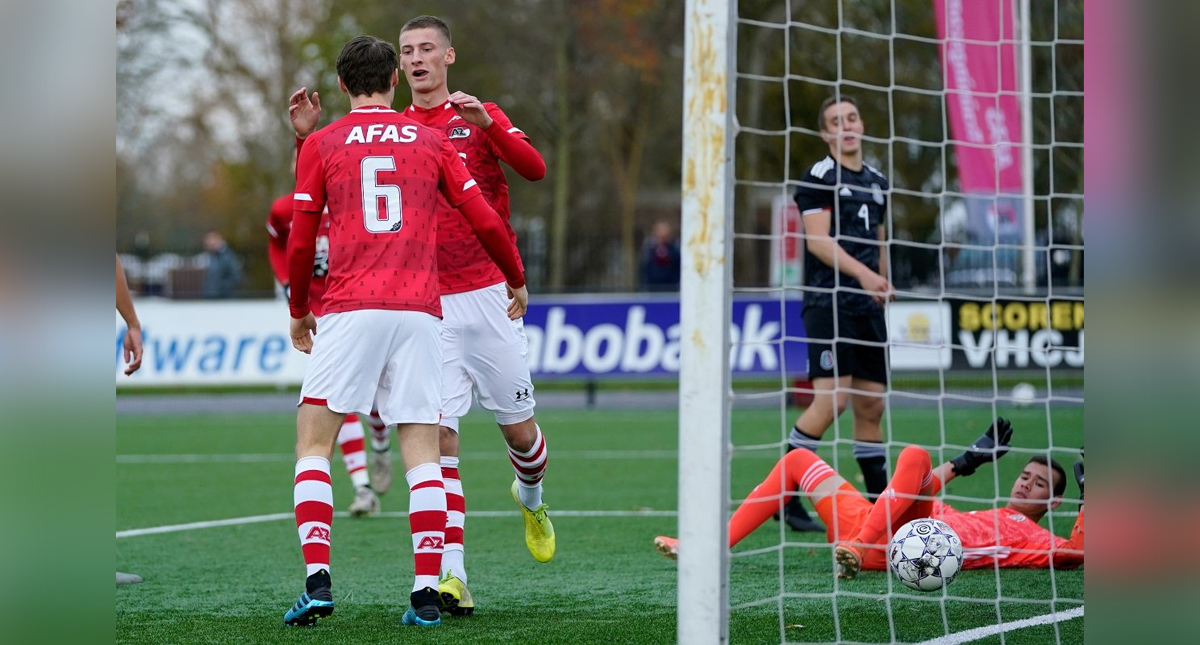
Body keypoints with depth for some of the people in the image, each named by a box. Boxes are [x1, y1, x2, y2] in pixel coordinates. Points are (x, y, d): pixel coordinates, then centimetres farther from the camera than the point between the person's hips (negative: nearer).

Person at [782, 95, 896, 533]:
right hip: (827, 302, -7)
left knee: (872, 403, 6)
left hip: (868, 307, 7)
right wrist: (862, 273, -25)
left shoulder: (877, 182, 19)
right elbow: (819, 240, -14)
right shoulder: (818, 177, -4)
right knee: (832, 397, -17)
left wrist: (883, 283, 13)